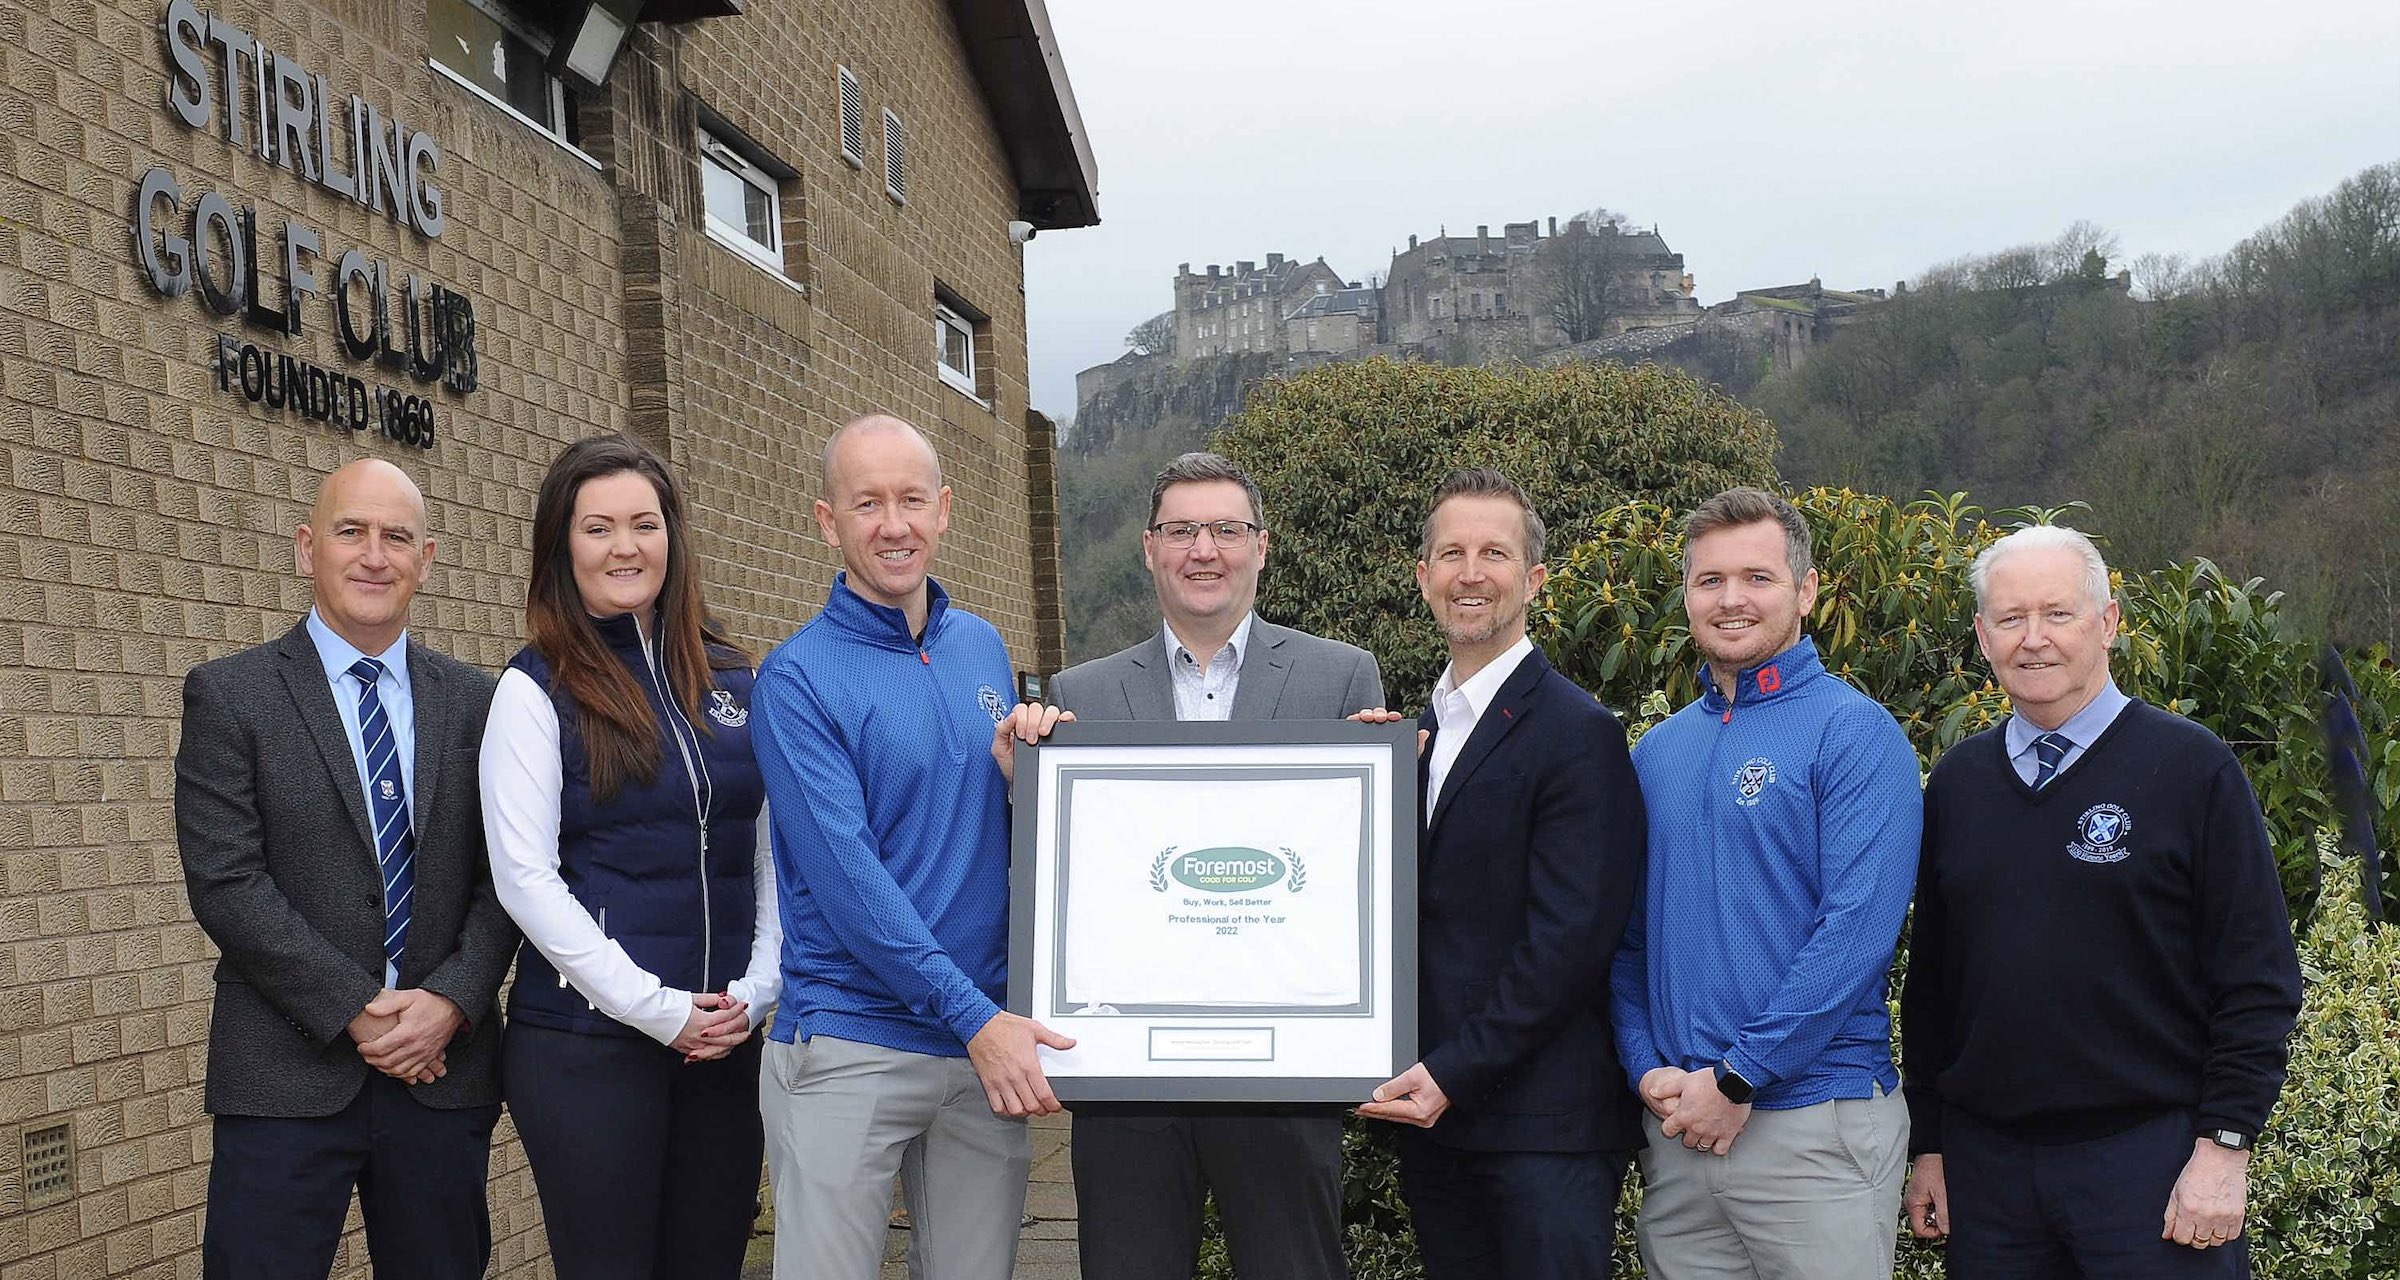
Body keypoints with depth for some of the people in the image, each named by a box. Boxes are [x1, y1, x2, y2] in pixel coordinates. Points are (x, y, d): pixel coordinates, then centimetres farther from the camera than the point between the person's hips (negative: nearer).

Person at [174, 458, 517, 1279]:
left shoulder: (473, 703, 9)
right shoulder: (229, 695, 0)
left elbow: (501, 876, 5)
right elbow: (225, 881, -8)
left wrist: (451, 1001, -10)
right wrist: (353, 1012, -13)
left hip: (445, 1071, 3)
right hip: (287, 1076, -3)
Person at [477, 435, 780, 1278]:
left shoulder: (729, 679, 9)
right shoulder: (537, 689, -3)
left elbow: (769, 849, 11)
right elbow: (525, 877, -9)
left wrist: (757, 988, -3)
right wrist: (658, 1010, -13)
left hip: (726, 1040, 4)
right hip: (586, 1042, -4)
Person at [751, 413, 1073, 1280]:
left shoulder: (983, 648, 10)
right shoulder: (797, 678, -8)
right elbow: (846, 877, -16)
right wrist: (974, 1018, -19)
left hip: (989, 1038, 5)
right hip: (851, 1044, -5)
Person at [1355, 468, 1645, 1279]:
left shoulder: (1578, 733, -10)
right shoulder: (1421, 731, 14)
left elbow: (1569, 939, -15)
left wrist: (1455, 1073, -16)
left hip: (1542, 1127, -7)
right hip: (1430, 1116, 7)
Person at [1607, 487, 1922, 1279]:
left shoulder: (1853, 733, -6)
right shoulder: (1655, 753, 12)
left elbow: (1858, 930, -15)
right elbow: (1627, 934, 13)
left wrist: (1738, 1077, -16)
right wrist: (1648, 1070, -3)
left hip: (1815, 1118, -5)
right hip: (1677, 1124, 5)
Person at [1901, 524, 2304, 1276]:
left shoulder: (2191, 768, -4)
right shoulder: (1957, 783, 9)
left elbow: (2258, 981, -5)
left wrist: (2224, 1145, -10)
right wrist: (1928, 1145, 10)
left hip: (2152, 1158, -4)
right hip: (1987, 1161, 4)